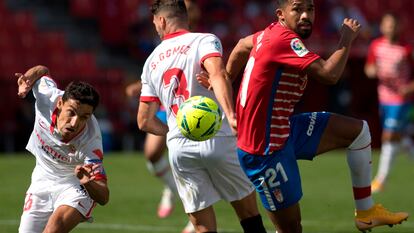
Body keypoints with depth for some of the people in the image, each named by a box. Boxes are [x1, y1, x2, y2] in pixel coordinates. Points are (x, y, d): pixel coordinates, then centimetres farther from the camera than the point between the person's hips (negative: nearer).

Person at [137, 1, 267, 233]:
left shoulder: (152, 61, 16)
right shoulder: (205, 40, 2)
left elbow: (145, 121, 18)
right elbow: (218, 74, -21)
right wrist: (231, 116, -32)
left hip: (178, 149, 4)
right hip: (217, 139, -3)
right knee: (249, 212, 10)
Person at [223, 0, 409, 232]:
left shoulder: (275, 32, 4)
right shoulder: (285, 41, -25)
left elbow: (243, 46, 24)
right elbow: (330, 74, -32)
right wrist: (348, 37, -17)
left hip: (284, 129, 10)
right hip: (265, 148, -10)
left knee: (359, 131, 10)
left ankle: (366, 211, 16)